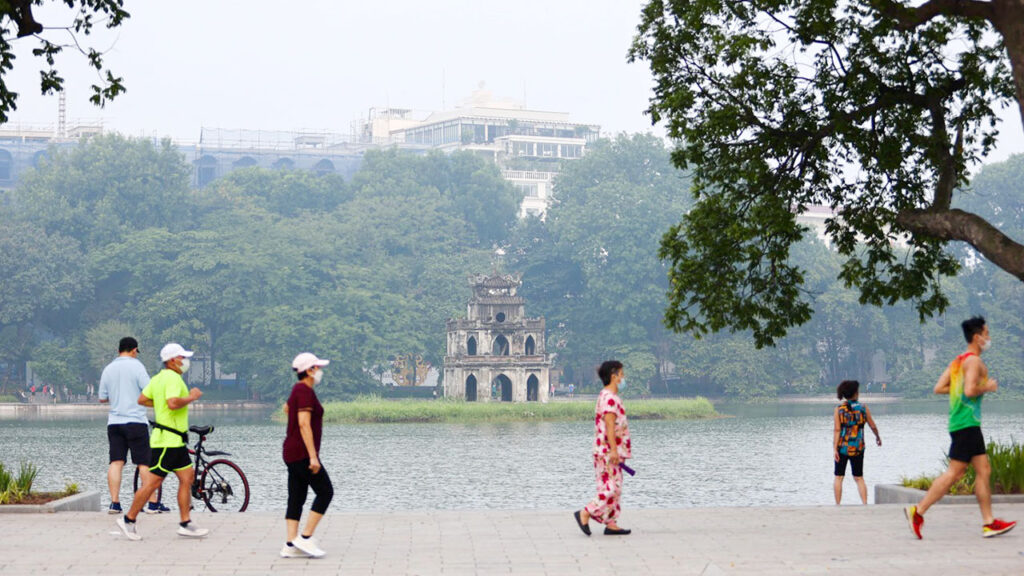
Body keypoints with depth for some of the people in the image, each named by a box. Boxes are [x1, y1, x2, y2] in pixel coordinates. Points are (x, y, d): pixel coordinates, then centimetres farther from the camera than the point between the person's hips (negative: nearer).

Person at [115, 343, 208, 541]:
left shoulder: (158, 378, 14)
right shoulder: (172, 378, -17)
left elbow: (142, 399, 18)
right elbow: (173, 403, -31)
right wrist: (191, 397, -16)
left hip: (175, 442, 11)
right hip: (168, 440, -11)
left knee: (187, 477, 8)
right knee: (153, 481, -5)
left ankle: (186, 524, 8)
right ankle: (129, 520, 4)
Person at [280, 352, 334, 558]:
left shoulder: (298, 389, 14)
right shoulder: (305, 392, -16)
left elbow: (287, 407, 36)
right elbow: (304, 425, -24)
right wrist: (313, 456, -26)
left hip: (292, 453, 10)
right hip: (302, 453, -10)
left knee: (296, 498, 7)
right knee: (325, 492, -5)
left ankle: (290, 545, 5)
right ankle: (306, 538, -7)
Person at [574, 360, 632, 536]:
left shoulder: (608, 396, 18)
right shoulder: (609, 398, -15)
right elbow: (610, 426, -21)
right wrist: (613, 450, -24)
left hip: (612, 452, 11)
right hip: (609, 451, -11)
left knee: (614, 488, 10)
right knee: (611, 488, -11)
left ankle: (611, 524, 11)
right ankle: (585, 514, -7)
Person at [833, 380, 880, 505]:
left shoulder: (839, 409, -5)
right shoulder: (863, 408, -1)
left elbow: (836, 430, -11)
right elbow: (873, 426, 9)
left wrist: (834, 449, -11)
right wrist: (877, 437, 29)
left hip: (842, 447, -1)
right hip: (858, 448, 1)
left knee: (839, 477, 8)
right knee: (859, 478, 11)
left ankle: (838, 505, 3)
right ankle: (865, 503, 0)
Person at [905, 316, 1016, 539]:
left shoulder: (958, 361, 16)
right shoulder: (974, 361, -12)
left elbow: (939, 388, 13)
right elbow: (970, 391, -24)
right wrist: (987, 387, -7)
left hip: (959, 422, 10)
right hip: (967, 423, -10)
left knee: (984, 470, 9)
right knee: (955, 472, -9)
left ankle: (989, 523, 10)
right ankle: (918, 511, -8)